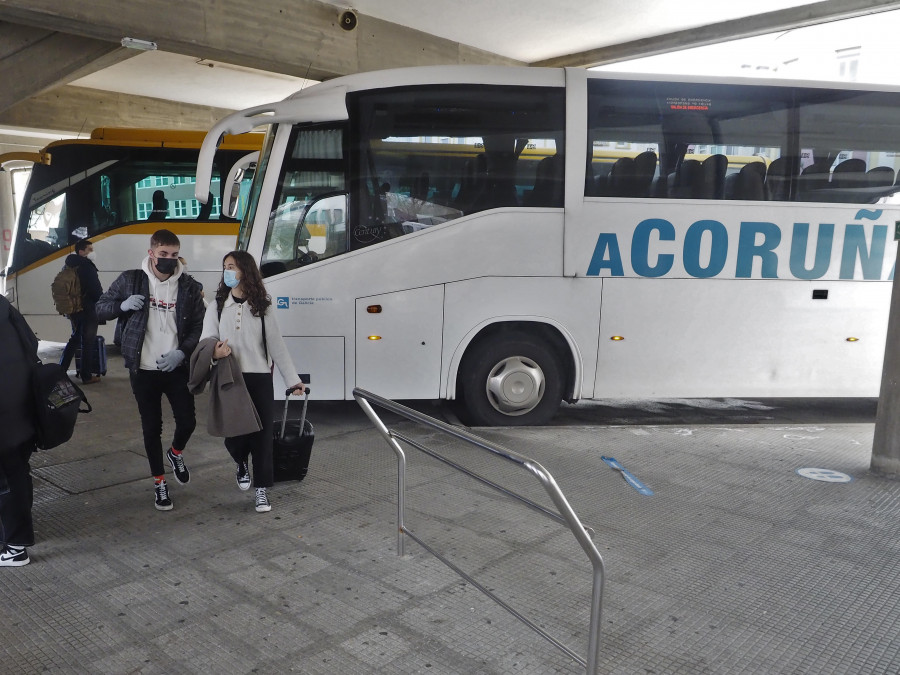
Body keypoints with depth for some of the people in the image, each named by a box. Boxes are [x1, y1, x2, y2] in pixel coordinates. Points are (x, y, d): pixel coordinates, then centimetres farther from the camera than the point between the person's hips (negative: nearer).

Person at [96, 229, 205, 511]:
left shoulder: (189, 286, -1)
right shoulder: (130, 280, -2)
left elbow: (200, 326, 1)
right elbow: (100, 309, 6)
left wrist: (182, 351, -15)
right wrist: (123, 305, -15)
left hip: (176, 369, 0)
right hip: (143, 370, 0)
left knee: (187, 421, 0)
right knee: (151, 428, 8)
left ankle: (176, 453, 36)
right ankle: (159, 482, 26)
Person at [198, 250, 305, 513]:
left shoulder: (262, 307, 4)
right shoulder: (217, 307, 5)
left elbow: (277, 345, 5)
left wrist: (293, 379, 3)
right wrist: (214, 354, -26)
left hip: (260, 380, 0)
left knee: (263, 434, 1)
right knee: (233, 434, -1)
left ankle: (261, 489, 15)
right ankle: (241, 465, 35)